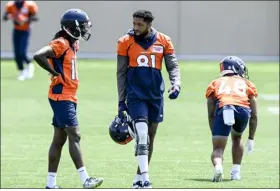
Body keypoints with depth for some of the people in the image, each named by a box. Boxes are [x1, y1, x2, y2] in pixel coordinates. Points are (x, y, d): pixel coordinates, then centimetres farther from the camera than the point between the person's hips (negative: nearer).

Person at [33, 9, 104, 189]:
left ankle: (51, 184, 12)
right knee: (74, 136, -12)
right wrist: (54, 73, -19)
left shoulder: (72, 44, 14)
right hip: (61, 97, -10)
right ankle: (85, 180, -16)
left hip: (69, 97, 10)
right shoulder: (61, 44, -15)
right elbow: (38, 56, -28)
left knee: (59, 139, 9)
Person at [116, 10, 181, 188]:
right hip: (136, 95, -3)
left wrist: (176, 85, -15)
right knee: (142, 135, -16)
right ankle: (145, 180, -20)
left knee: (150, 137, 10)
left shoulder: (163, 41, 0)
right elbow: (121, 73, 3)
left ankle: (139, 177, 22)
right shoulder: (126, 42, -2)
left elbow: (173, 66, 4)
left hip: (156, 95, 3)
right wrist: (121, 101, 2)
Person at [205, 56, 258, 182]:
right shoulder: (247, 84, 34)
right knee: (236, 138, 31)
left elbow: (211, 115, 25)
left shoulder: (215, 83, 33)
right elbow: (254, 116, 30)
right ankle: (236, 172, 23)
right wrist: (251, 138, 36)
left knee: (218, 148, 5)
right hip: (243, 109, 1)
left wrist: (216, 135, 32)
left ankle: (218, 167, -26)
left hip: (222, 109, -1)